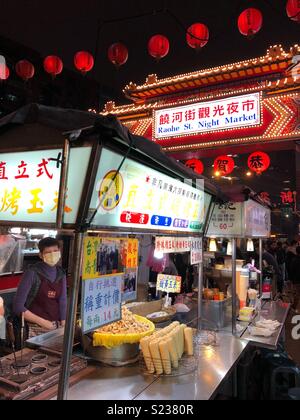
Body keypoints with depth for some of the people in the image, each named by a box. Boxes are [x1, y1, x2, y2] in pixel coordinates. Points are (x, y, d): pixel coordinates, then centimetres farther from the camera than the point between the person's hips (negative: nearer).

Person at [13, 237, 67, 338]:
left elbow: (62, 302, 3)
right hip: (36, 329, -4)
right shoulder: (32, 273, -14)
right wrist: (42, 322, -18)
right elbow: (18, 307, -15)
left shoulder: (61, 274, 1)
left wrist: (63, 327, -6)